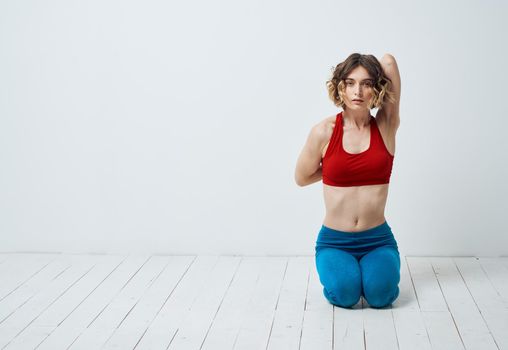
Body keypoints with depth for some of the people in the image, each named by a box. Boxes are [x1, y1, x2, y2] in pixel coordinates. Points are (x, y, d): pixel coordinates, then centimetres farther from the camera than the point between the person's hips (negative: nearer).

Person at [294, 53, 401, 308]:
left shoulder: (386, 127, -3)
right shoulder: (324, 131, -6)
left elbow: (388, 61, -6)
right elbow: (302, 178, 8)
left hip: (377, 239, 1)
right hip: (334, 240, 0)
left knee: (380, 293, -26)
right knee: (345, 292, -27)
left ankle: (371, 268, 9)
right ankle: (337, 269, 8)